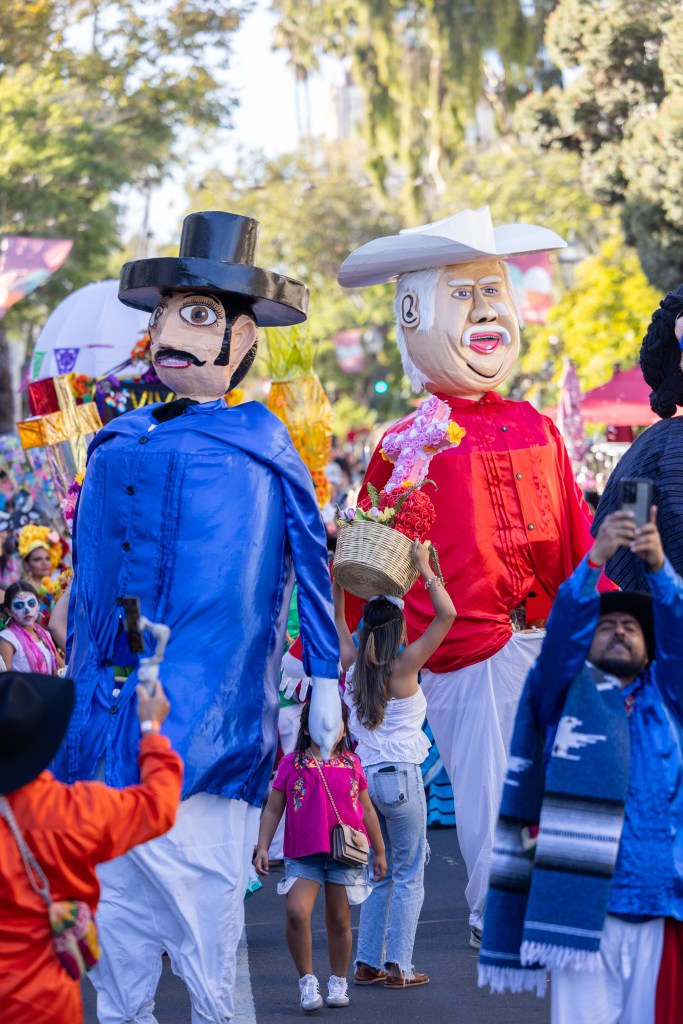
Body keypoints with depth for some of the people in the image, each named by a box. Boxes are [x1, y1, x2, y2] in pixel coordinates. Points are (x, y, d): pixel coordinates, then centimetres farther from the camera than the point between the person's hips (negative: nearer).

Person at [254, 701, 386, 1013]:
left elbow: (367, 810, 15)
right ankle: (307, 980, -5)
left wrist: (379, 852, 17)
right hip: (303, 855, -1)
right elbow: (273, 809, 5)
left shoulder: (352, 764, 7)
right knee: (296, 912, -19)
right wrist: (262, 847, -2)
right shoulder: (291, 764, 2)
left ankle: (338, 981, 23)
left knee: (339, 920, 6)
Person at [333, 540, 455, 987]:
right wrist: (425, 569, -9)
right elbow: (447, 614, -14)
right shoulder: (403, 667, -11)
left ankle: (368, 962, 13)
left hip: (363, 777, 6)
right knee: (409, 875, 3)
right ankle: (398, 966, -1)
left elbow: (336, 614, 17)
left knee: (378, 873, 15)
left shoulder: (352, 665, 2)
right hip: (400, 778, -6)